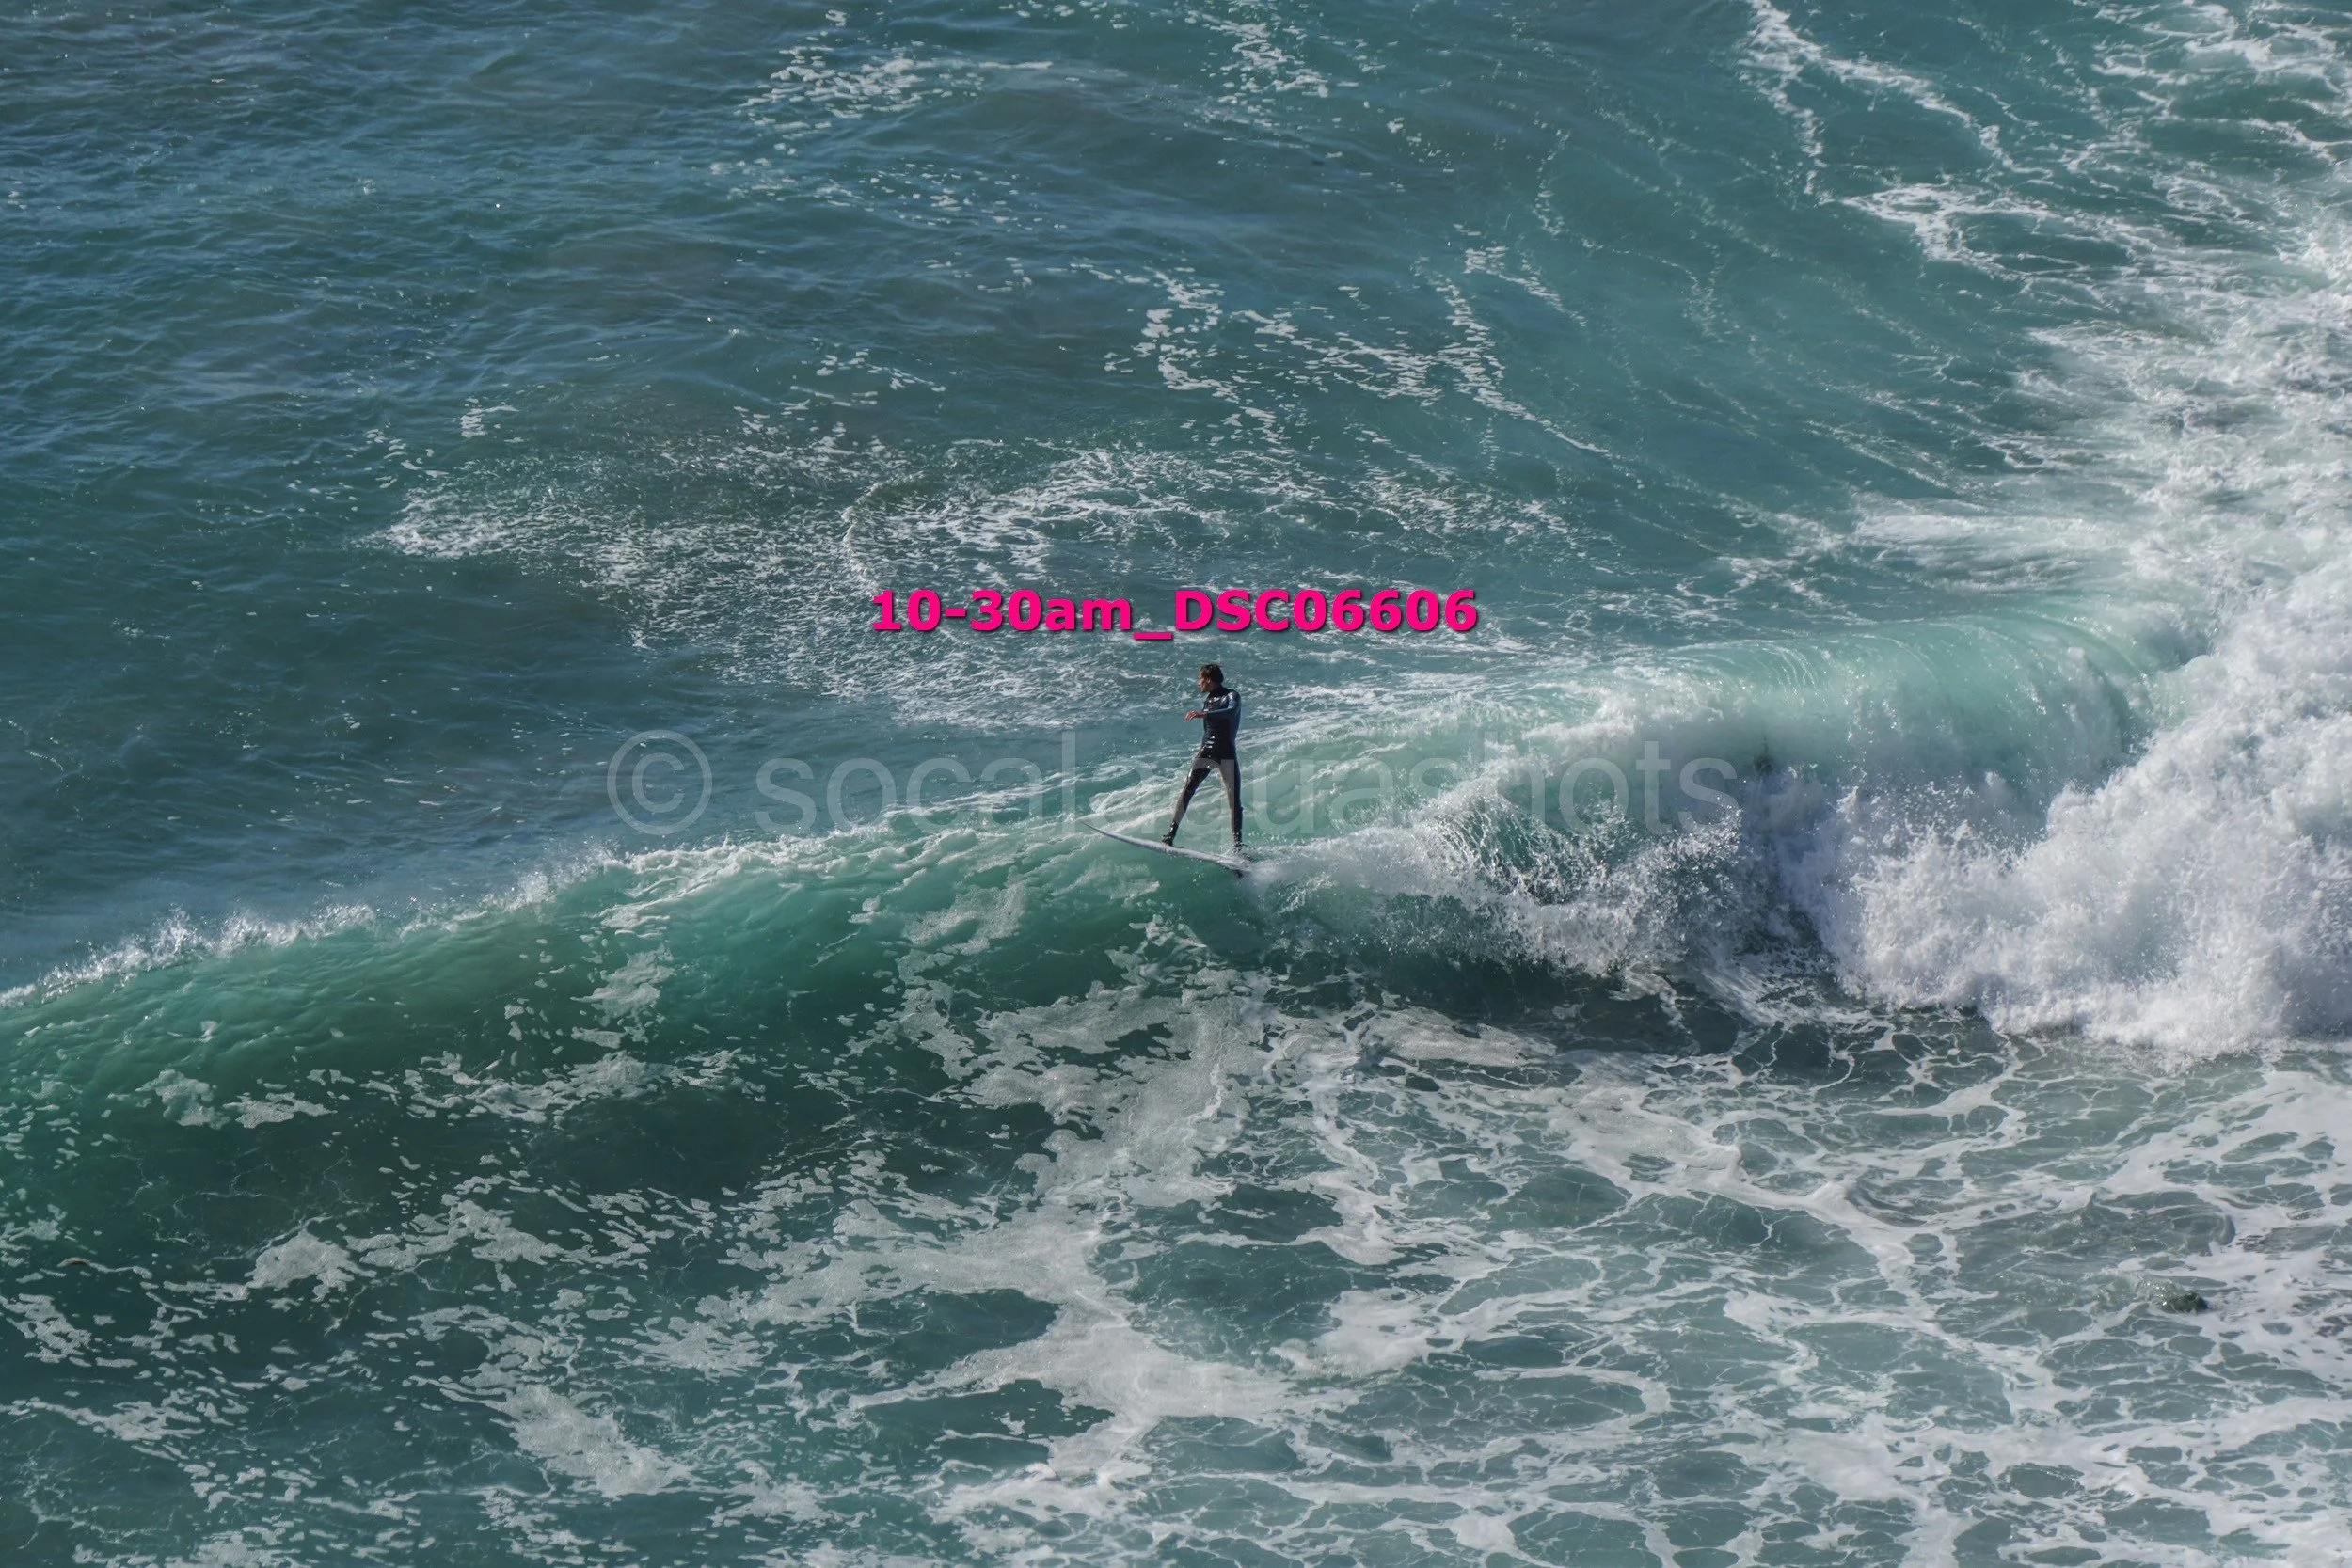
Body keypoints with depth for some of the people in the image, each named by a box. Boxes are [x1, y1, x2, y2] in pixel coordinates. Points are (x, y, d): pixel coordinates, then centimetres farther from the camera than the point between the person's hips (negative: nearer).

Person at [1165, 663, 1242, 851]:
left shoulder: (1232, 696, -2)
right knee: (1187, 789, -12)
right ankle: (1171, 833, -16)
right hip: (1207, 751, 5)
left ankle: (1238, 845, -4)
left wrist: (1205, 714, -37)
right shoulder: (1208, 700, 19)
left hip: (1227, 753, -5)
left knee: (1234, 801, -7)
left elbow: (1232, 711, -25)